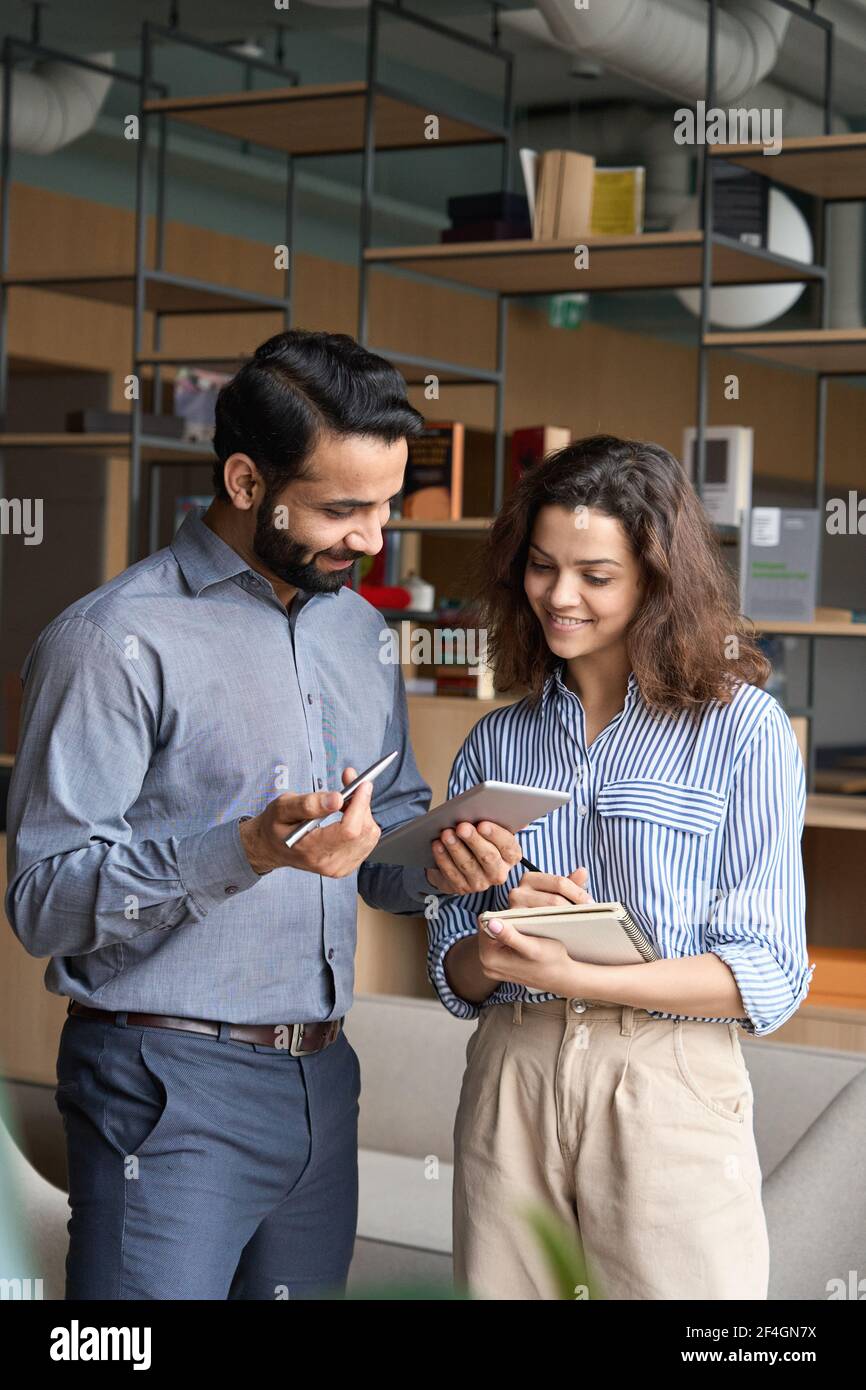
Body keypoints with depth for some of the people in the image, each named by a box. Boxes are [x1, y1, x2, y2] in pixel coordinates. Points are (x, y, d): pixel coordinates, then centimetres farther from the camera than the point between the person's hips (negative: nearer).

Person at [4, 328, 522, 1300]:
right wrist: (250, 849, -28)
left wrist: (436, 862, -4)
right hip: (169, 1086, -7)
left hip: (321, 1076, 7)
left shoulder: (360, 630, 14)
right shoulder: (116, 639, -11)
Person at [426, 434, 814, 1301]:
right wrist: (502, 932, -10)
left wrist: (577, 977, -18)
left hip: (671, 1090, -3)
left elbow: (769, 974, -8)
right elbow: (453, 973, 13)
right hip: (509, 1077, 4)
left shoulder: (741, 728, -2)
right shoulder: (496, 743, 11)